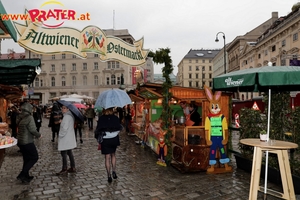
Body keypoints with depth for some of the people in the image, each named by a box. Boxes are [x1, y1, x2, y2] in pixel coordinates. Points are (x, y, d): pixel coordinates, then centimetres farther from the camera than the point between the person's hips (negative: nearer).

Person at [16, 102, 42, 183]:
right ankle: (22, 175, -2)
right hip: (27, 142, -9)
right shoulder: (29, 117, -18)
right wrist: (39, 135, -3)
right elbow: (32, 130, -20)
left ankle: (25, 176, 25)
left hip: (20, 141, 9)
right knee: (34, 158, 3)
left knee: (26, 159, 18)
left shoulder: (20, 117, 7)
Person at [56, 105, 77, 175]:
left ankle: (64, 169, 3)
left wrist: (61, 135, -12)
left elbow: (65, 128, -21)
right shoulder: (70, 116, 13)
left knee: (63, 153, -3)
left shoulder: (67, 117, -17)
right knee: (69, 153, 14)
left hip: (66, 138, -10)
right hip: (69, 138, 10)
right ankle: (73, 168, 20)